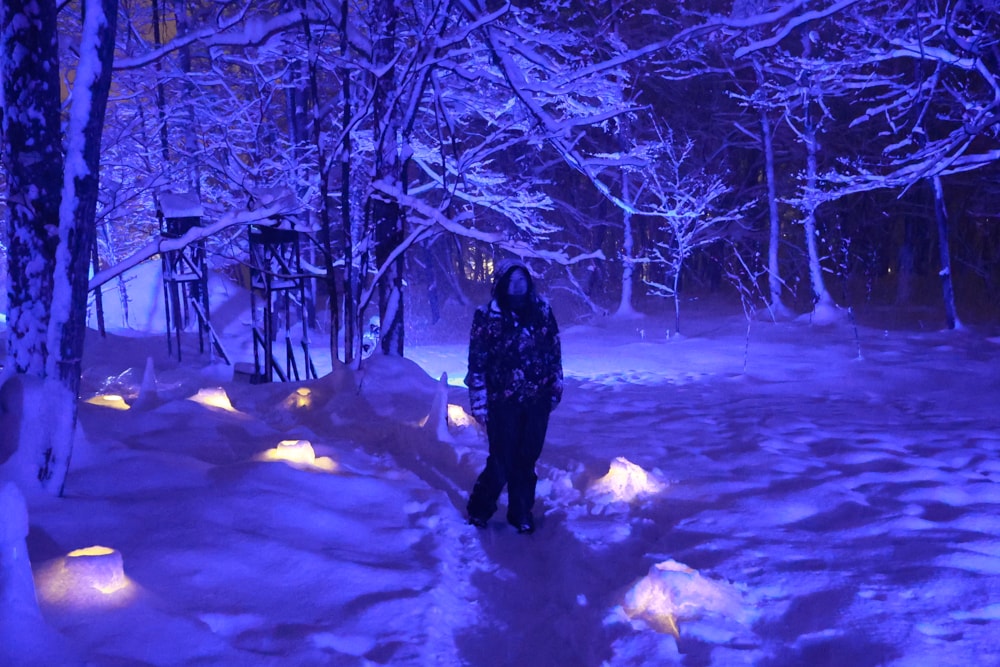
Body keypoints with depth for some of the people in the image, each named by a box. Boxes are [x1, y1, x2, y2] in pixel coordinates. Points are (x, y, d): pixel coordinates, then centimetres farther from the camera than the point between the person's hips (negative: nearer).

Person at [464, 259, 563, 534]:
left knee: (528, 458, 10)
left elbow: (554, 349, 10)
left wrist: (556, 385, 10)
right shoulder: (487, 316, -7)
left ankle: (521, 512, 28)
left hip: (537, 399, 3)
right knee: (502, 460, 3)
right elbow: (477, 361, -7)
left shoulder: (542, 309, 2)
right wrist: (479, 402, -9)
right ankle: (479, 508, 26)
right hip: (503, 400, -3)